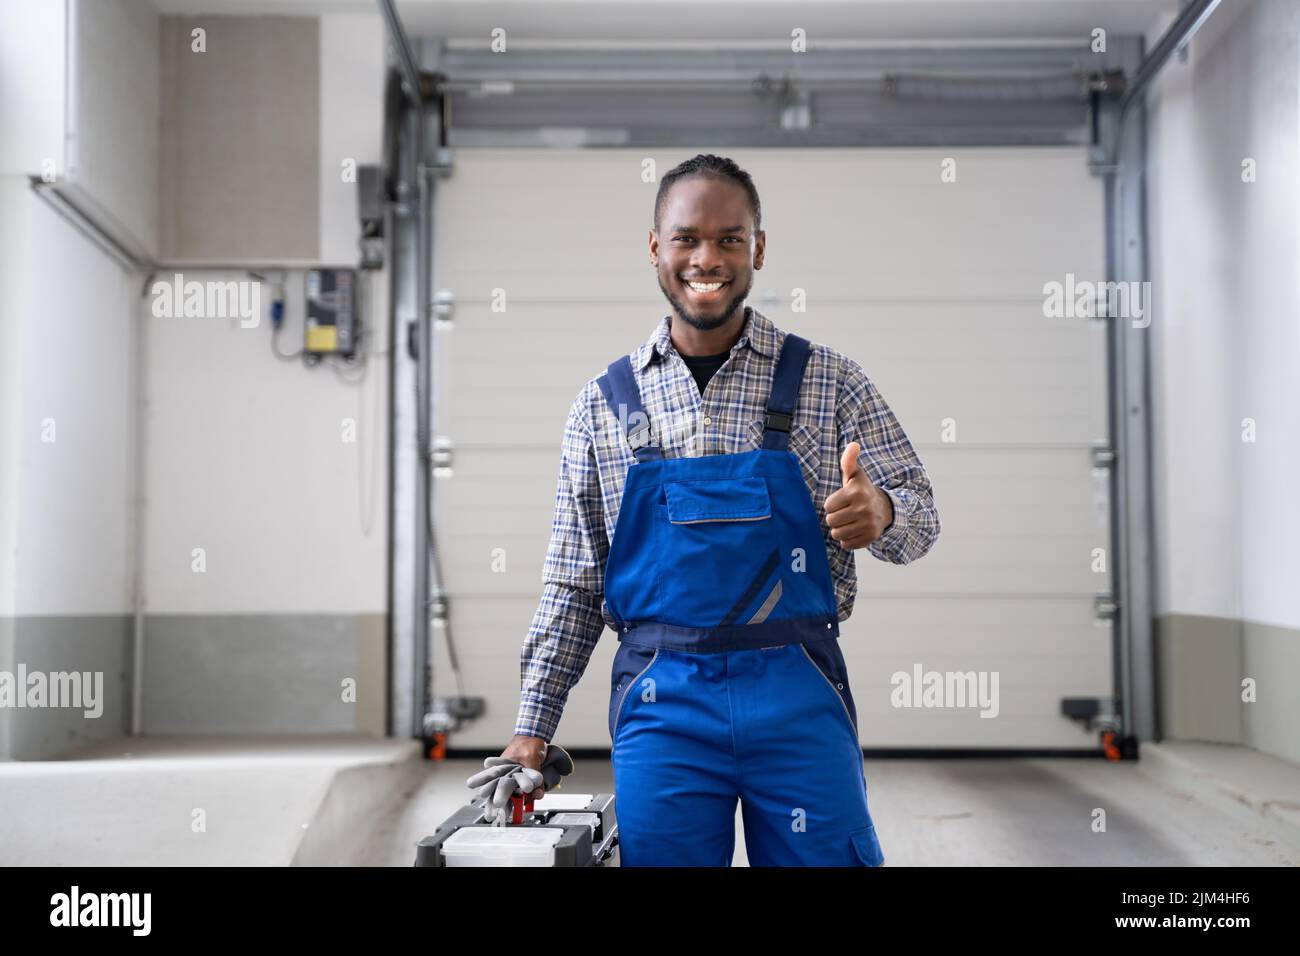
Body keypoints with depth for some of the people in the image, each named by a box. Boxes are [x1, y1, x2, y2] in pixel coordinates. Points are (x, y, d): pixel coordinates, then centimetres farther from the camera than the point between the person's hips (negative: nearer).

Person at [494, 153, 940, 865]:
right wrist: (533, 723, 7)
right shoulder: (603, 404, 6)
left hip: (799, 694, 0)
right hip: (661, 700, 1)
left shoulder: (828, 381, 3)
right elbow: (574, 580, 11)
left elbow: (920, 514, 3)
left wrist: (882, 512, -21)